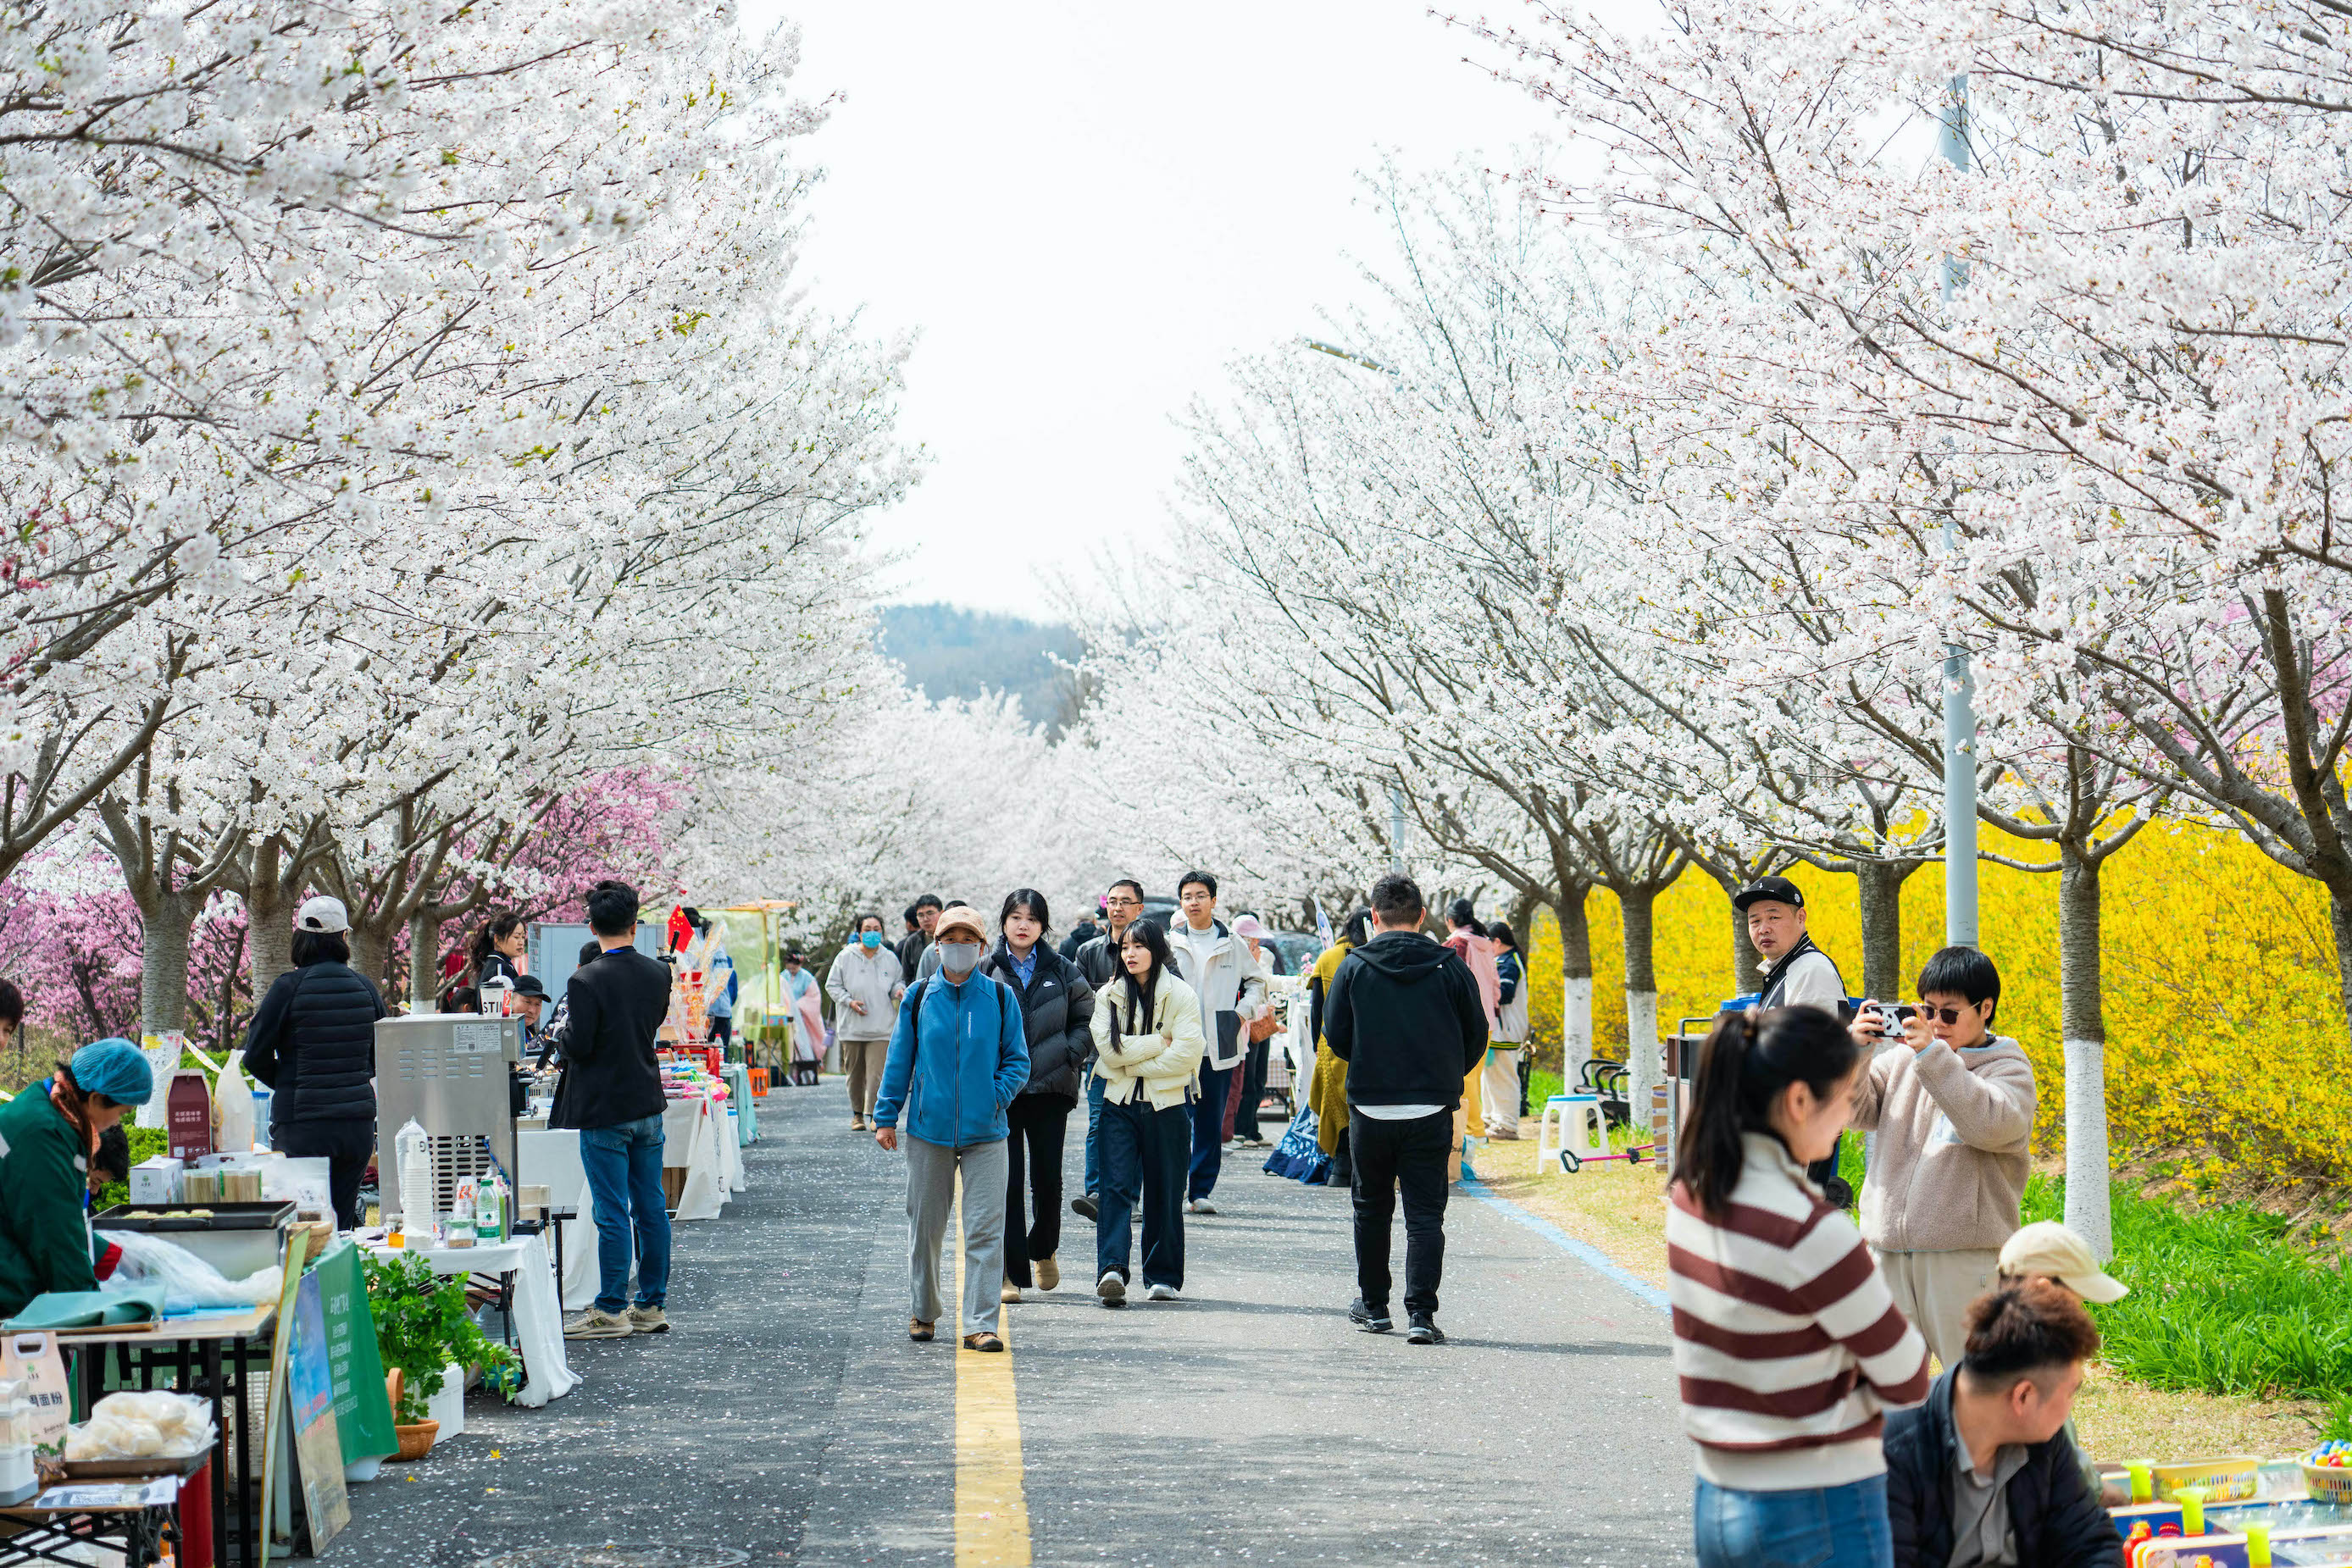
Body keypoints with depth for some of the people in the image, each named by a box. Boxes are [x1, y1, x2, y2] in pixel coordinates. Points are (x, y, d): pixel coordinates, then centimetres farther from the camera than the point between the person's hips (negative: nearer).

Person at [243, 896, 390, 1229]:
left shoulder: (288, 987, -8)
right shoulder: (364, 987, 3)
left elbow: (256, 1057, -3)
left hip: (302, 1124, -4)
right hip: (358, 1123, 4)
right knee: (341, 1228, 11)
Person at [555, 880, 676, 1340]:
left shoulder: (585, 981, -17)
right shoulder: (659, 974, 1)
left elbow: (578, 1047, -17)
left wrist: (562, 1028, 2)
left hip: (604, 1112, -6)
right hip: (648, 1105, 6)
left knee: (613, 1215, -2)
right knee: (651, 1209, 11)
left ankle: (610, 1311, 3)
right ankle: (651, 1306, 17)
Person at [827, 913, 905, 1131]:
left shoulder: (890, 958, 7)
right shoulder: (845, 957, 1)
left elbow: (898, 981, 21)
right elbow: (832, 985, 5)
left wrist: (899, 989, -3)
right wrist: (849, 1001, -10)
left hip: (881, 1028, 0)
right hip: (852, 1027, 0)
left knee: (877, 1072, -11)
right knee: (855, 1072, 8)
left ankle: (874, 1114, -11)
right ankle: (857, 1114, 21)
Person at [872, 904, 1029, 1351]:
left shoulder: (1000, 997, 2)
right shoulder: (919, 997, 4)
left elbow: (1017, 1061, 7)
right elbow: (899, 1061, 10)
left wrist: (996, 1096, -8)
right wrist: (886, 1117, 7)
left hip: (985, 1132, -1)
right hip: (928, 1129, 1)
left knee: (985, 1230, -7)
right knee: (925, 1226, 11)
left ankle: (981, 1324, -4)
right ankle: (924, 1311, 28)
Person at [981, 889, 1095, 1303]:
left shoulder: (1062, 971, 8)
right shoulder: (985, 971, 5)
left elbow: (1084, 1021, 11)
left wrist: (1069, 1055, -5)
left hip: (1051, 1087, 1)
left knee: (1048, 1177, 6)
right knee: (1007, 1180, -4)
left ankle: (1044, 1250, 31)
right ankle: (1011, 1271, 1)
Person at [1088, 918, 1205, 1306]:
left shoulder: (1180, 994, -1)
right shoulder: (1108, 994, 7)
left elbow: (1187, 1053, -11)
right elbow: (1109, 1048, -6)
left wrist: (1134, 1062, -9)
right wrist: (1158, 1043, -11)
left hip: (1167, 1103, -1)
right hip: (1120, 1103, 1)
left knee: (1165, 1193, 5)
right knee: (1116, 1187, -12)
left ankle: (1162, 1275, 16)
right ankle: (1112, 1270, -23)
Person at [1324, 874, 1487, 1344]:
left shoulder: (1354, 966, -3)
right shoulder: (1450, 967, -2)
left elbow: (1335, 1034, 1)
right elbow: (1477, 1036, 4)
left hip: (1370, 1107, 0)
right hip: (1431, 1111, 0)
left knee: (1371, 1208, 16)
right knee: (1425, 1213, 1)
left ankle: (1373, 1305, 24)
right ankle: (1420, 1312, -11)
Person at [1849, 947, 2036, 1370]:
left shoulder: (2009, 1069, 0)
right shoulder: (1902, 1060, 11)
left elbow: (1991, 1125, -19)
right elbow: (1854, 1110, 6)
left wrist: (1932, 1053, -21)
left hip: (1965, 1256, -4)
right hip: (1890, 1251, 4)